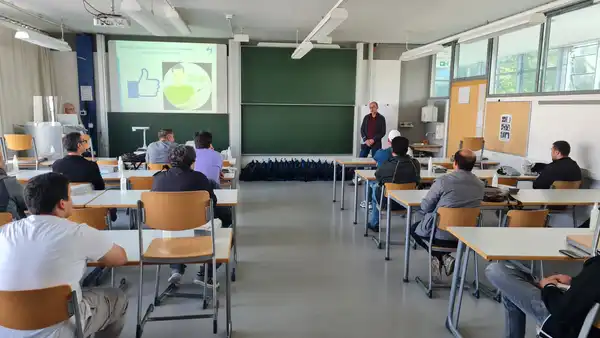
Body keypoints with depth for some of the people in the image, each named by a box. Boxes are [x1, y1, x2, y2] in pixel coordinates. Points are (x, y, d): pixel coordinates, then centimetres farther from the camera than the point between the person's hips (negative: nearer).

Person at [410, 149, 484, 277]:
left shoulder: (443, 181, -18)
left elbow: (425, 207, -9)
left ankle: (439, 257, 9)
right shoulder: (480, 185, -3)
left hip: (440, 234, -5)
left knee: (414, 229, 26)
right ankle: (444, 257, 12)